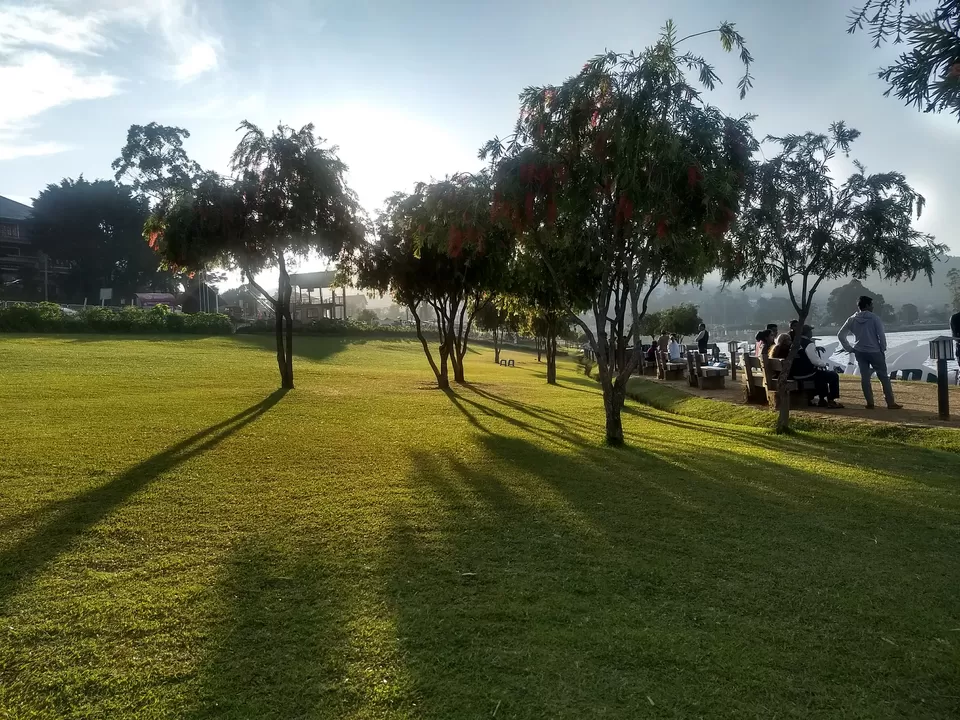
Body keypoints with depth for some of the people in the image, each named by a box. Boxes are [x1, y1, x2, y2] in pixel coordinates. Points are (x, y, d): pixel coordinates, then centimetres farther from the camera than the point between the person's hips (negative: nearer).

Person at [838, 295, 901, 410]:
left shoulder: (852, 320, 2)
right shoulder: (874, 318, -9)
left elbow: (841, 335, 3)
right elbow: (881, 335, -11)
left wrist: (850, 349, 8)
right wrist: (883, 349, 2)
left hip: (860, 352, 3)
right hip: (874, 352, -3)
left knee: (865, 377, 8)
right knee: (884, 377, 5)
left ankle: (870, 403, 8)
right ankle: (891, 403, 9)